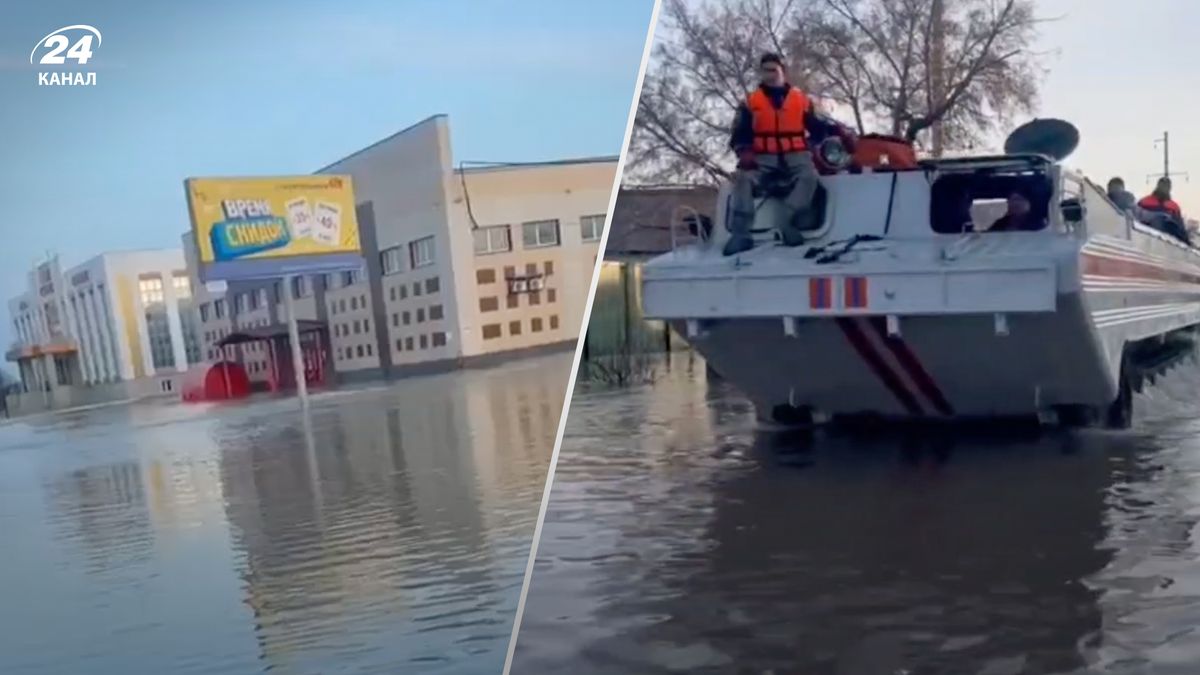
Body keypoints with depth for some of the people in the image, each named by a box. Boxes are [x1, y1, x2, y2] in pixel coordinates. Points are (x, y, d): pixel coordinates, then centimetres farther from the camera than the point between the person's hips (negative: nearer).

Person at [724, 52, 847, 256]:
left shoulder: (801, 98, 13)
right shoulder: (751, 101, 11)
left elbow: (816, 125, 17)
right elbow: (739, 133, 7)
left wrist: (837, 130, -1)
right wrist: (744, 151, -12)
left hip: (795, 154, 1)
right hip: (763, 156, 0)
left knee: (809, 175, -31)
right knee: (743, 178, -29)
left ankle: (789, 224, -33)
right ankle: (740, 234, -31)